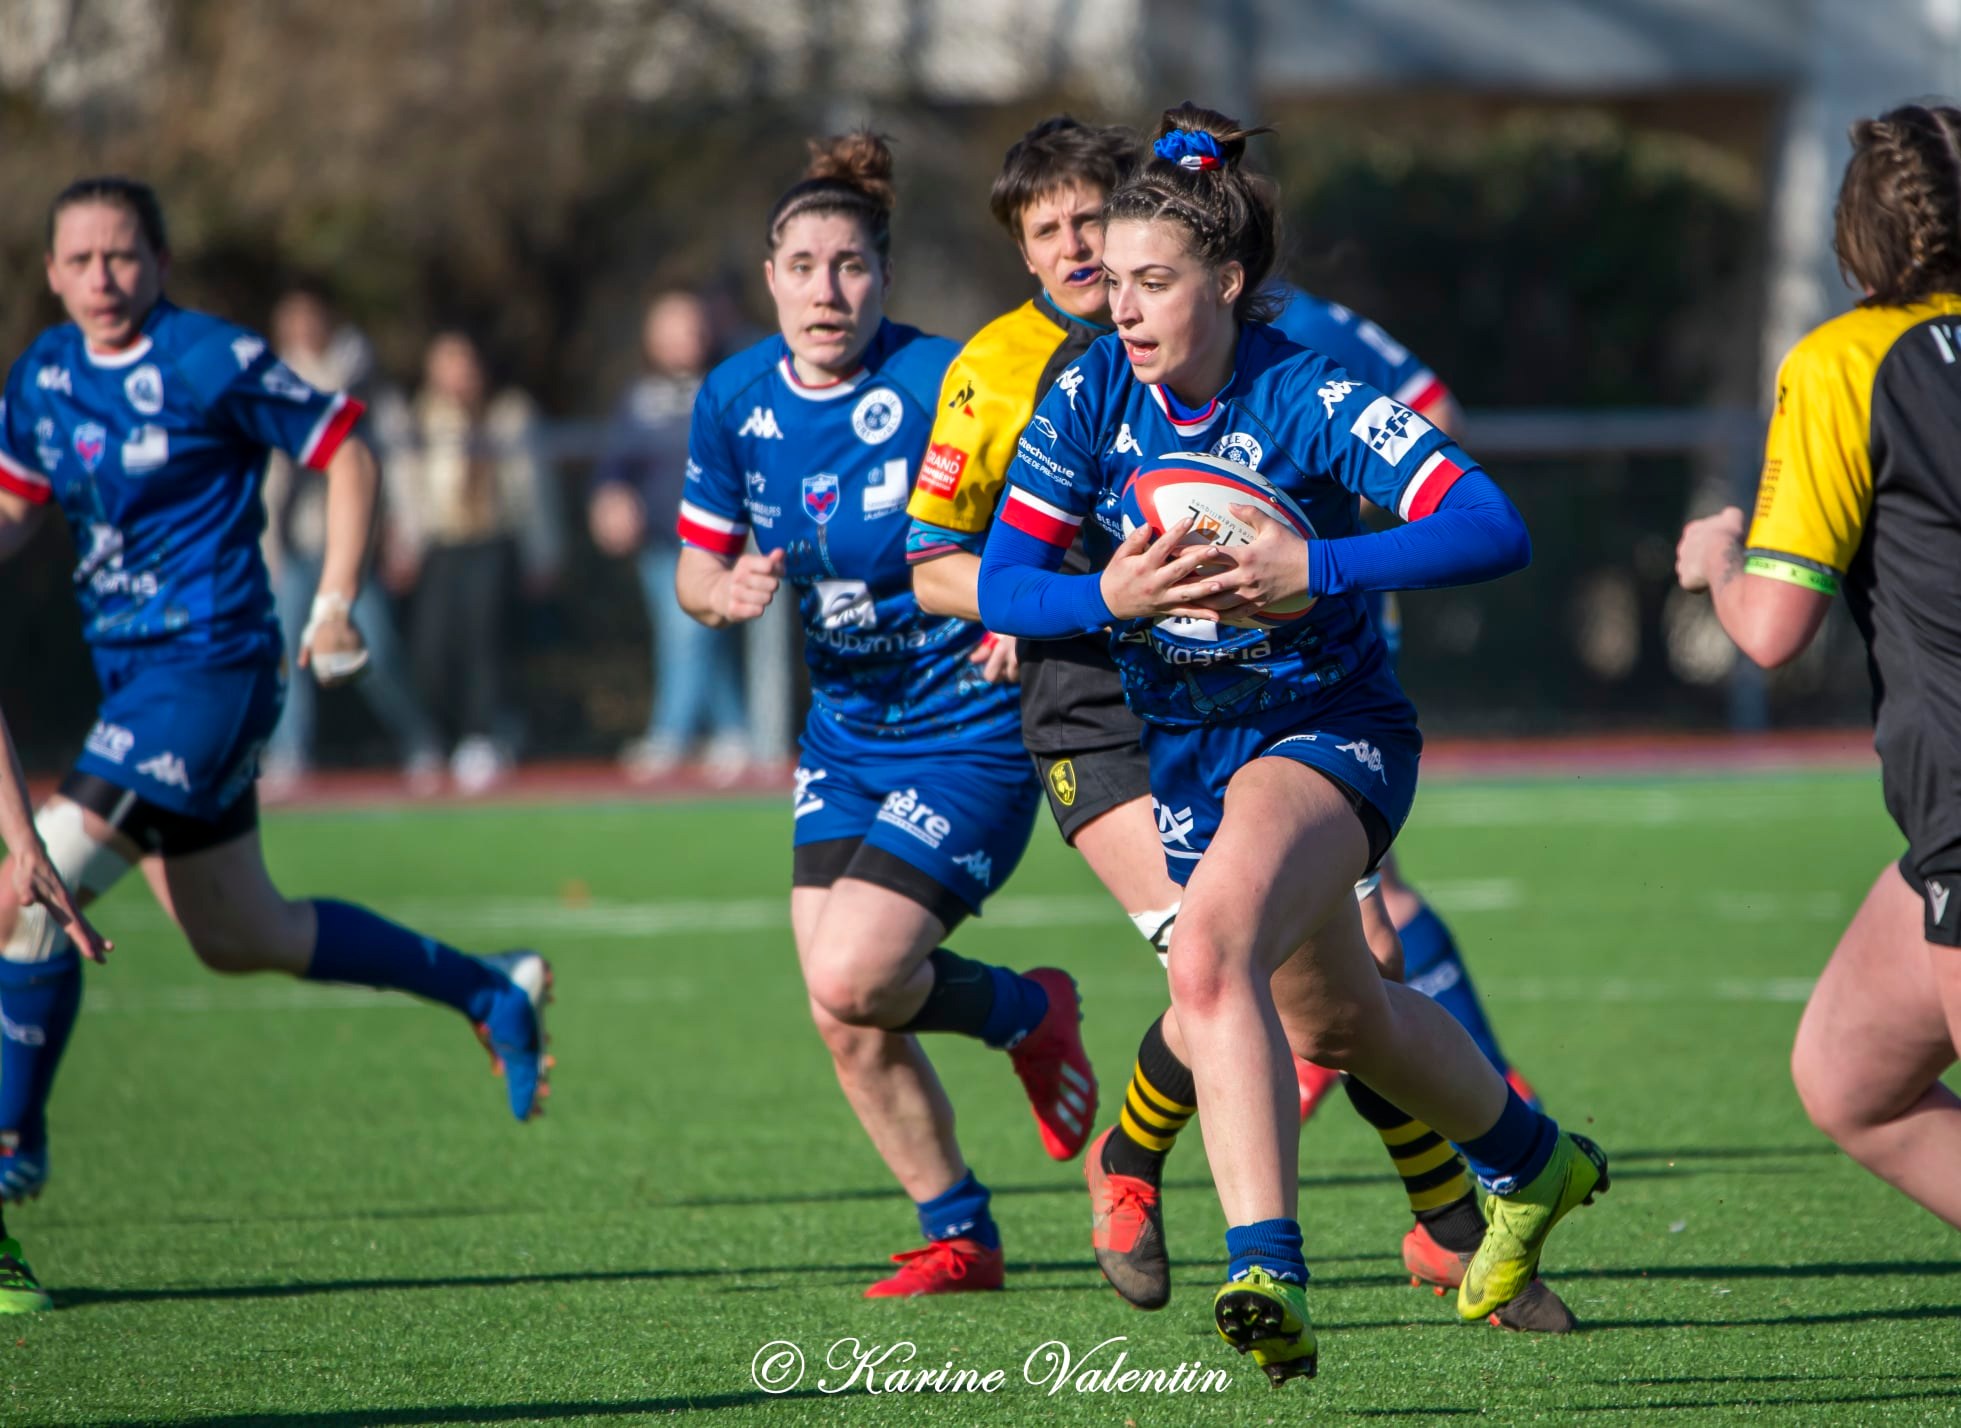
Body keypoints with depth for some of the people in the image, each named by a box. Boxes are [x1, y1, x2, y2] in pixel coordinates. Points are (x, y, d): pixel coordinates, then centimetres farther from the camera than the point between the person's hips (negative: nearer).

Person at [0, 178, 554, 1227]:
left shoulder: (213, 362, -12)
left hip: (207, 669, -8)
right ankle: (488, 992, 33)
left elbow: (347, 457, -4)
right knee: (242, 940, 16)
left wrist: (333, 607, -10)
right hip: (131, 674, 8)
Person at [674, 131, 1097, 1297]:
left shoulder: (941, 388, -18)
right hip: (846, 732, 6)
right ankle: (959, 1235, 21)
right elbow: (699, 561, 9)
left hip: (970, 730, -6)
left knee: (851, 978, -18)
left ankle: (1030, 1014, 13)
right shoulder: (736, 400, -1)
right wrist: (726, 592, -13)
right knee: (846, 1023, 1)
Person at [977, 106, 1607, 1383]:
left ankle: (1268, 1275, -38)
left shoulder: (1310, 403, -21)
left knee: (1212, 950, -33)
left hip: (1328, 730, -6)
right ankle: (1533, 1166, 50)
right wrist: (1112, 598, -30)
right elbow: (1002, 584, -9)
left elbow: (1494, 531, -29)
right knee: (1339, 1024, 22)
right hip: (1183, 749, 6)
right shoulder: (1091, 398, -8)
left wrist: (1310, 572, -38)